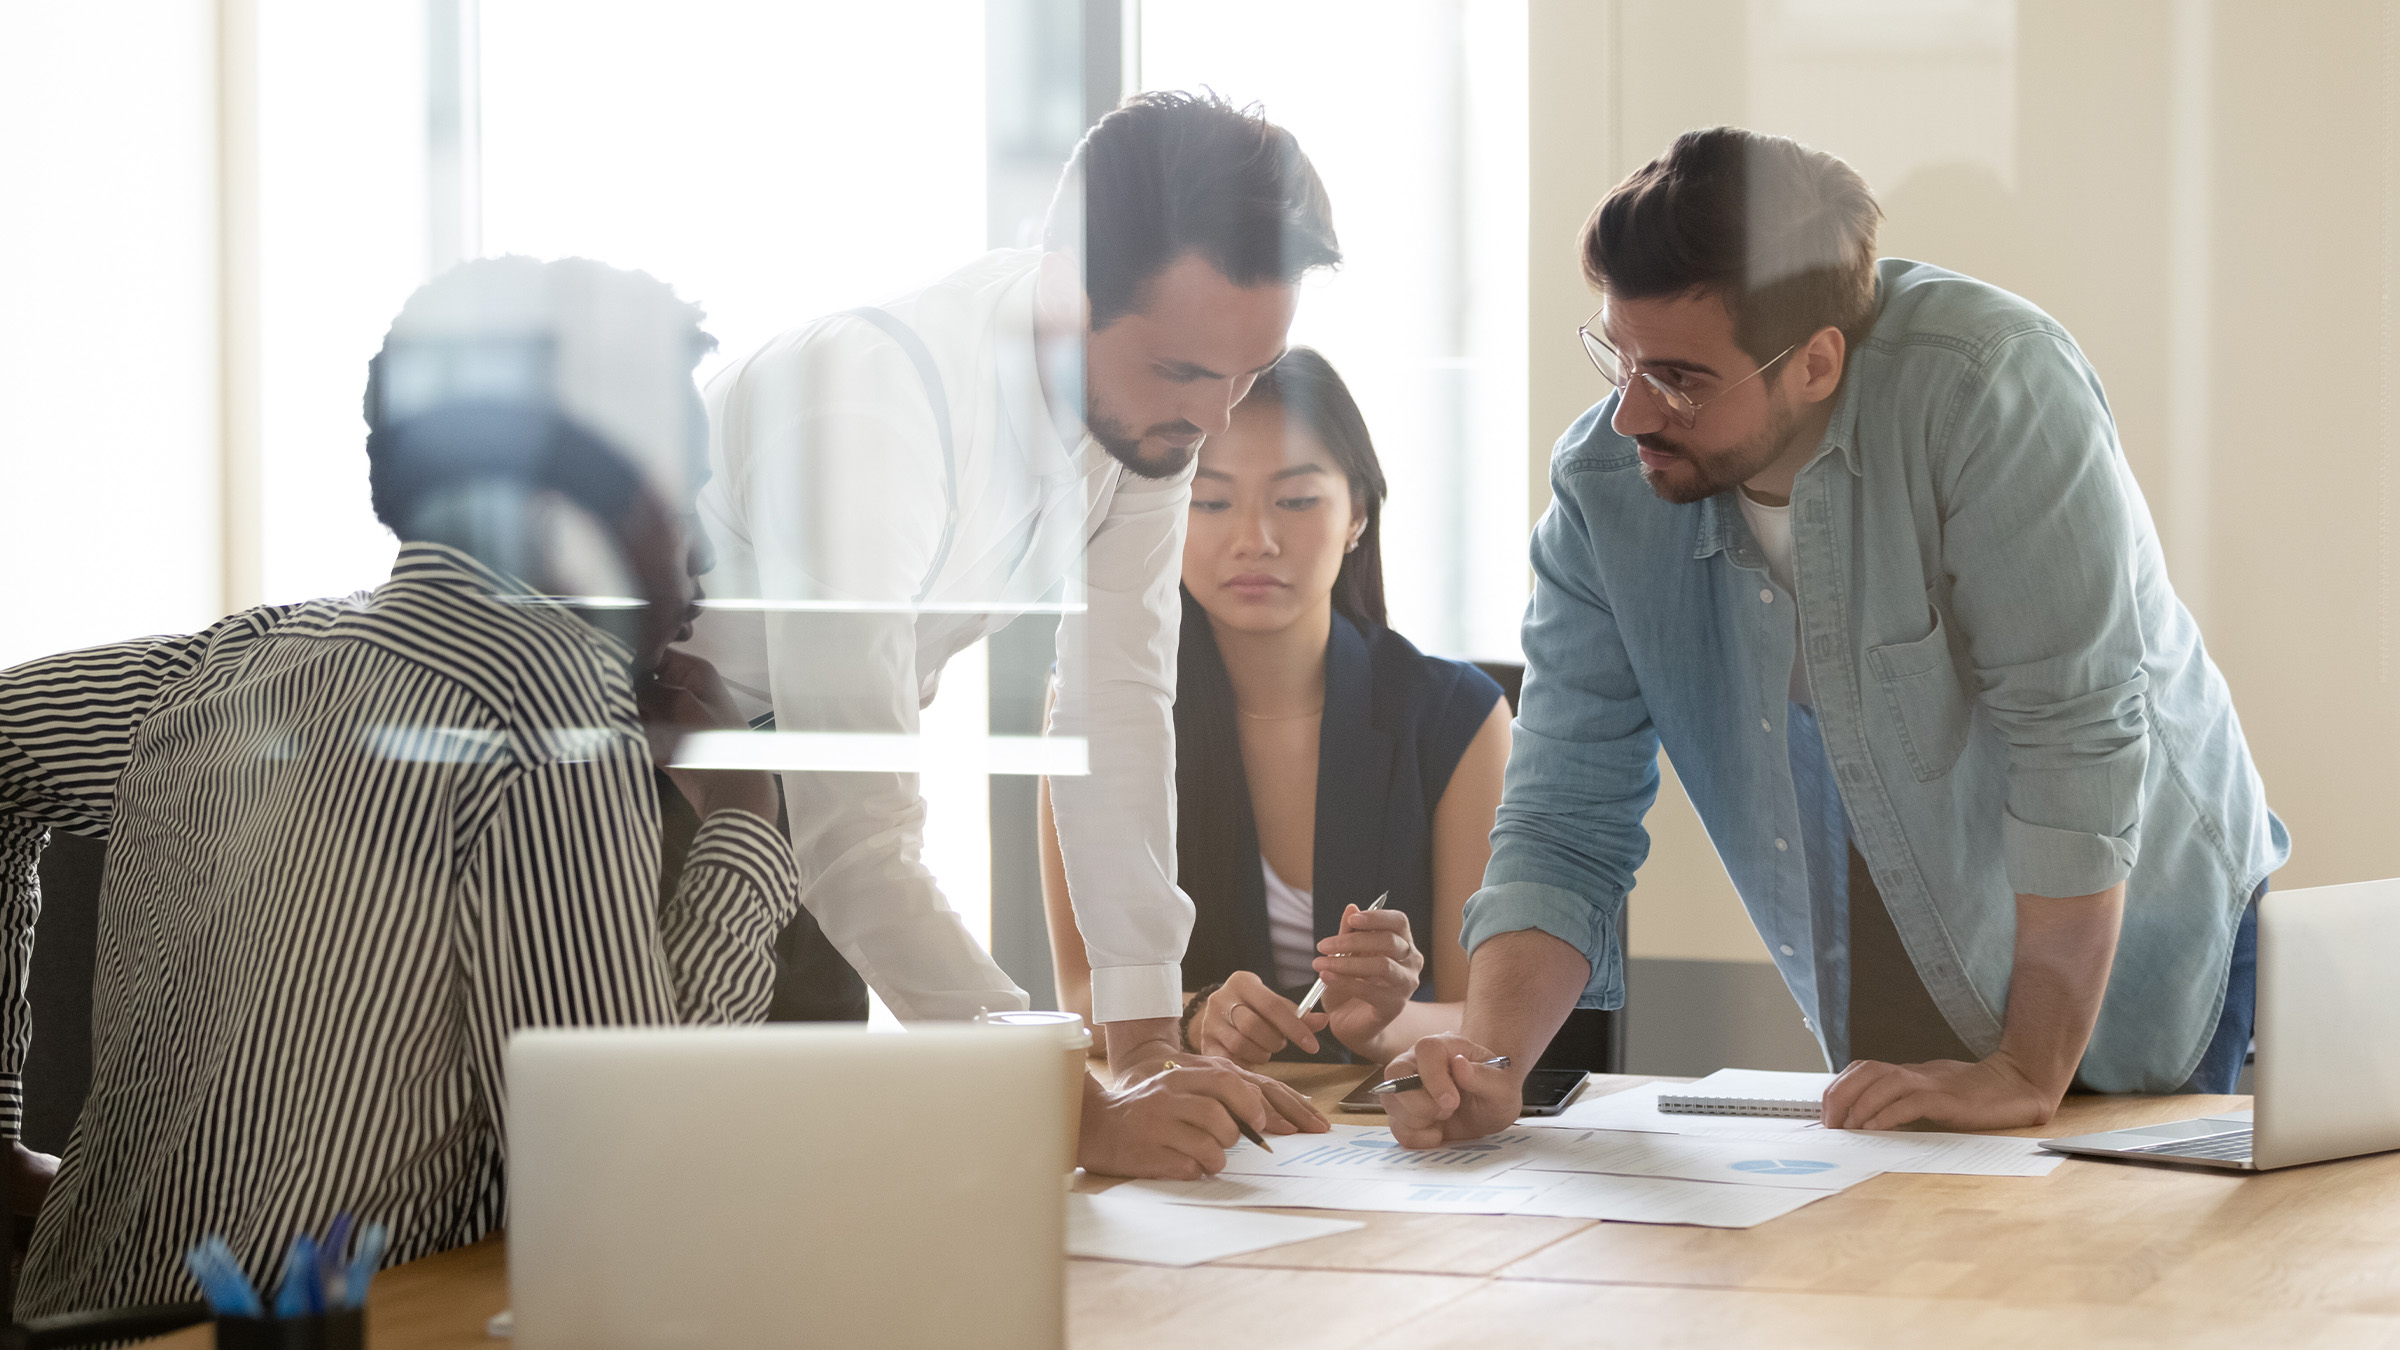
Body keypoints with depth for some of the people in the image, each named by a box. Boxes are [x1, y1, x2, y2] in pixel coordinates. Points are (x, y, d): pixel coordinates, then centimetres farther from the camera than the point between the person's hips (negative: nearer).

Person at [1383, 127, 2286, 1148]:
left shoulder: (1990, 385, -28)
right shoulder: (1602, 488, -11)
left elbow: (2073, 739, -28)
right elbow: (1564, 826, -9)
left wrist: (2030, 1074, -27)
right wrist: (1491, 1064, -26)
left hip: (2149, 998, -4)